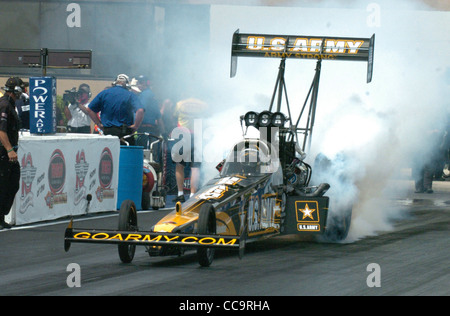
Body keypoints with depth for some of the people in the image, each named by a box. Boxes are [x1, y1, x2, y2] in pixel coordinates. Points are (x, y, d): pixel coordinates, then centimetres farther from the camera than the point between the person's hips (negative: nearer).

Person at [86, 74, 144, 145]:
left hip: (107, 131, 3)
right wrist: (135, 126, -8)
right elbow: (140, 110, -18)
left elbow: (89, 110, 9)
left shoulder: (104, 93, 7)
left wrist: (99, 124, 11)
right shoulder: (130, 95, -2)